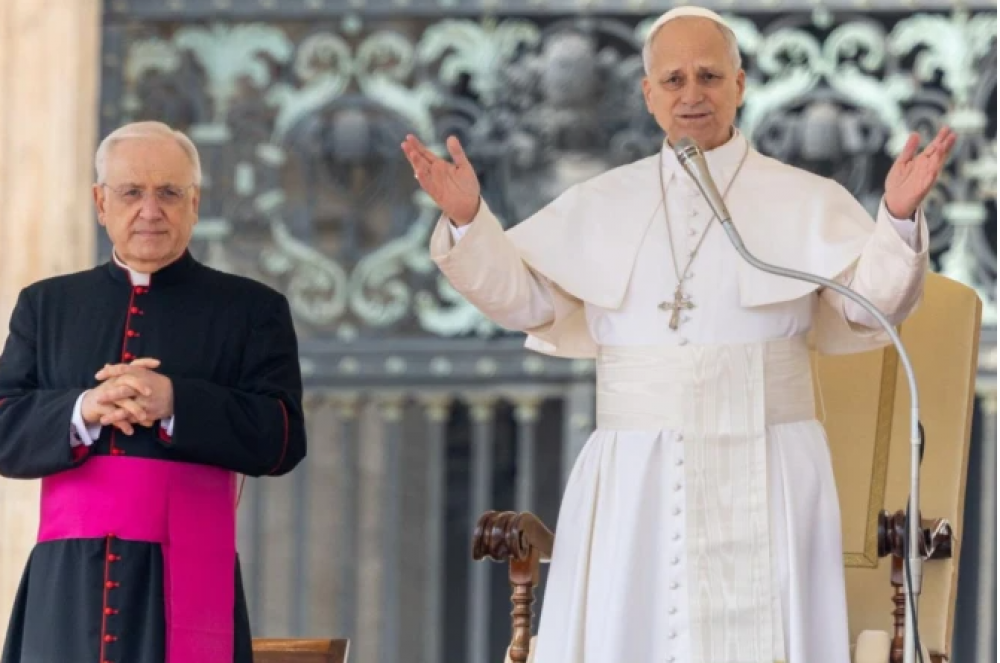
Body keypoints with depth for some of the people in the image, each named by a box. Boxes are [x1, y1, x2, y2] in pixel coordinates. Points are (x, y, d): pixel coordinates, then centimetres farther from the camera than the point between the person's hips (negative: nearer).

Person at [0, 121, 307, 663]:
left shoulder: (251, 309, 9)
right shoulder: (45, 305, 16)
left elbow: (282, 440, -2)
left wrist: (174, 403, -16)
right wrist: (81, 411, -14)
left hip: (186, 584, -2)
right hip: (67, 583, 2)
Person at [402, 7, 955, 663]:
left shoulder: (806, 202, 2)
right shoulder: (600, 204, 10)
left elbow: (872, 300, -7)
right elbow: (522, 294, 9)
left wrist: (899, 218, -25)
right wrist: (467, 220, -6)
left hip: (761, 478, -2)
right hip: (634, 481, 2)